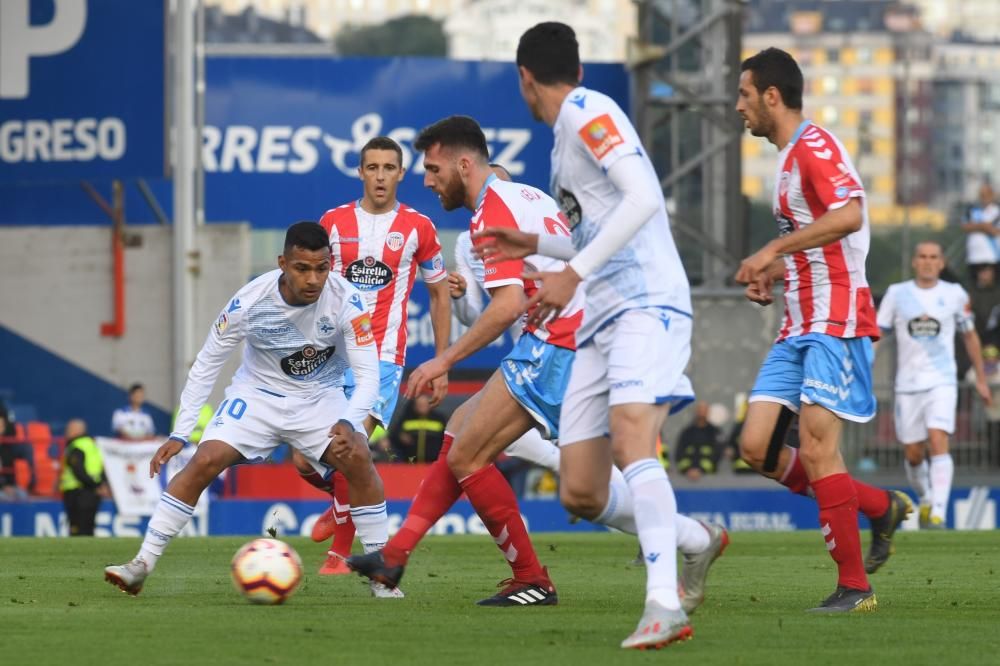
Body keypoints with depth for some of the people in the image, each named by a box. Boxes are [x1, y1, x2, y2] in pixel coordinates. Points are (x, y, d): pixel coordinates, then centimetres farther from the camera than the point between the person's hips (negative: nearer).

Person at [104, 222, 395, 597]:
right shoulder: (250, 301, -25)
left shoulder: (345, 299, -26)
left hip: (320, 397, 0)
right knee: (204, 461, -17)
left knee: (358, 459, -24)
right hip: (258, 394, 0)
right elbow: (206, 364, -13)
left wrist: (349, 423, -44)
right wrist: (179, 435, -15)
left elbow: (367, 372, -24)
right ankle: (141, 566, -10)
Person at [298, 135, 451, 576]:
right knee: (305, 462, 0)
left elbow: (439, 294, 10)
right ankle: (342, 501, 35)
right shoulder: (333, 222, 6)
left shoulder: (417, 228, 2)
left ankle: (341, 552, -3)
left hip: (382, 356, -3)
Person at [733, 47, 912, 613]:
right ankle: (881, 508, 14)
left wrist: (774, 250, -26)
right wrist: (773, 275, 15)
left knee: (816, 448, -14)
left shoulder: (815, 146, -12)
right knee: (757, 446, 1)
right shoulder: (789, 156, 20)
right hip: (800, 326, 10)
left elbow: (848, 214, -29)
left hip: (835, 322, -10)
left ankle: (855, 587, -7)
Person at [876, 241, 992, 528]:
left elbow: (970, 335, 15)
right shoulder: (897, 293, 4)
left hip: (942, 382, -2)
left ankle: (938, 513, -25)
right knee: (913, 454, 5)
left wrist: (981, 379, 19)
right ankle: (925, 499, 33)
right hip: (907, 384, 2)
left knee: (938, 442, -20)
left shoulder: (955, 295, 4)